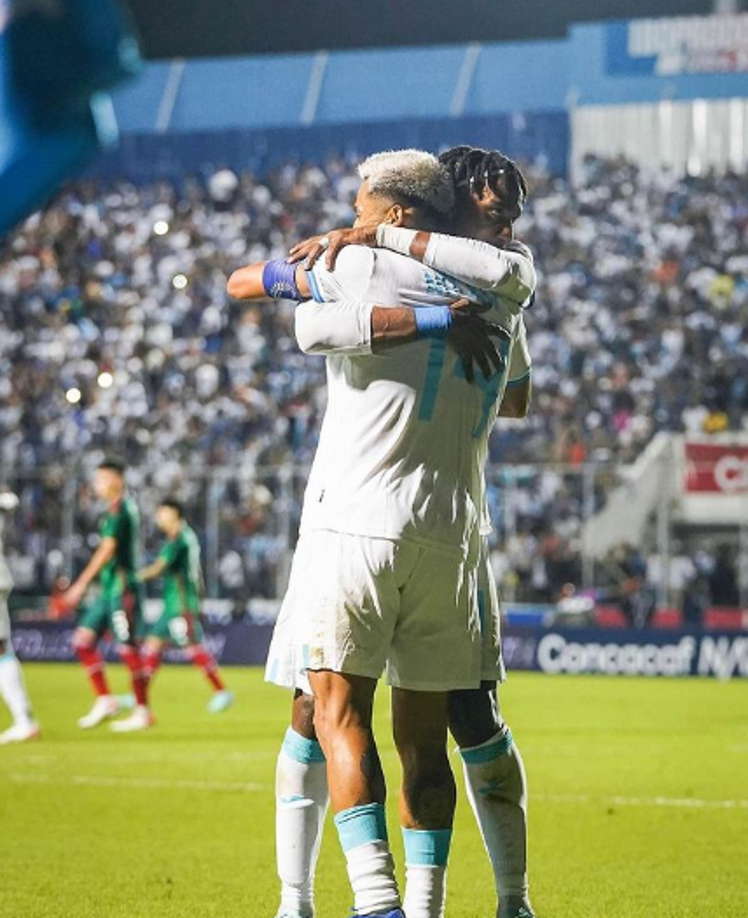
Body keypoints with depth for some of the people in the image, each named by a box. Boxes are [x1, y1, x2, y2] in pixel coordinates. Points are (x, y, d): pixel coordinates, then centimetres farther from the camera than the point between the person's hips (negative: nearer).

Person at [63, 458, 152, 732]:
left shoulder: (119, 509, -14)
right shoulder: (125, 506, 15)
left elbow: (107, 550, -20)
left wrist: (81, 585, -20)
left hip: (121, 589, -10)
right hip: (110, 589, 10)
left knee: (128, 648, -6)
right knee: (83, 639, 6)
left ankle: (142, 712, -1)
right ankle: (104, 701, 8)